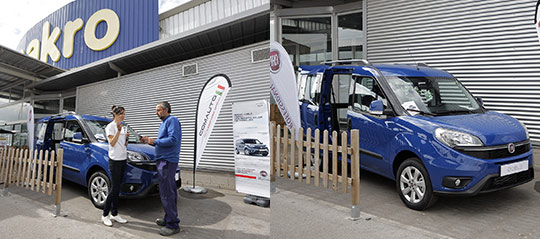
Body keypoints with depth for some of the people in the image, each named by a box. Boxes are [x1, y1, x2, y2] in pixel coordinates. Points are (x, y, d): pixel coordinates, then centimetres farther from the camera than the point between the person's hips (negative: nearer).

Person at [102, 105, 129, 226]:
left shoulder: (123, 127, 15)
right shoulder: (110, 126, -7)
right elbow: (112, 143, -16)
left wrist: (126, 138, 0)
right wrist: (118, 130, -23)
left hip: (123, 159, 7)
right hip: (115, 160, -7)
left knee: (117, 188, 9)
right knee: (114, 188, -7)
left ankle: (114, 214, 15)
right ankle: (105, 215, 4)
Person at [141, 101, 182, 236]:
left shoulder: (172, 120, -10)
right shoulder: (163, 123, 21)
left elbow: (172, 139, -21)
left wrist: (155, 141, -13)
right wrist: (149, 141, 10)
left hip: (167, 161, -10)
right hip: (163, 160, 10)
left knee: (166, 193, -9)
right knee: (169, 191, 14)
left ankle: (173, 225, -4)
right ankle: (169, 219, 23)